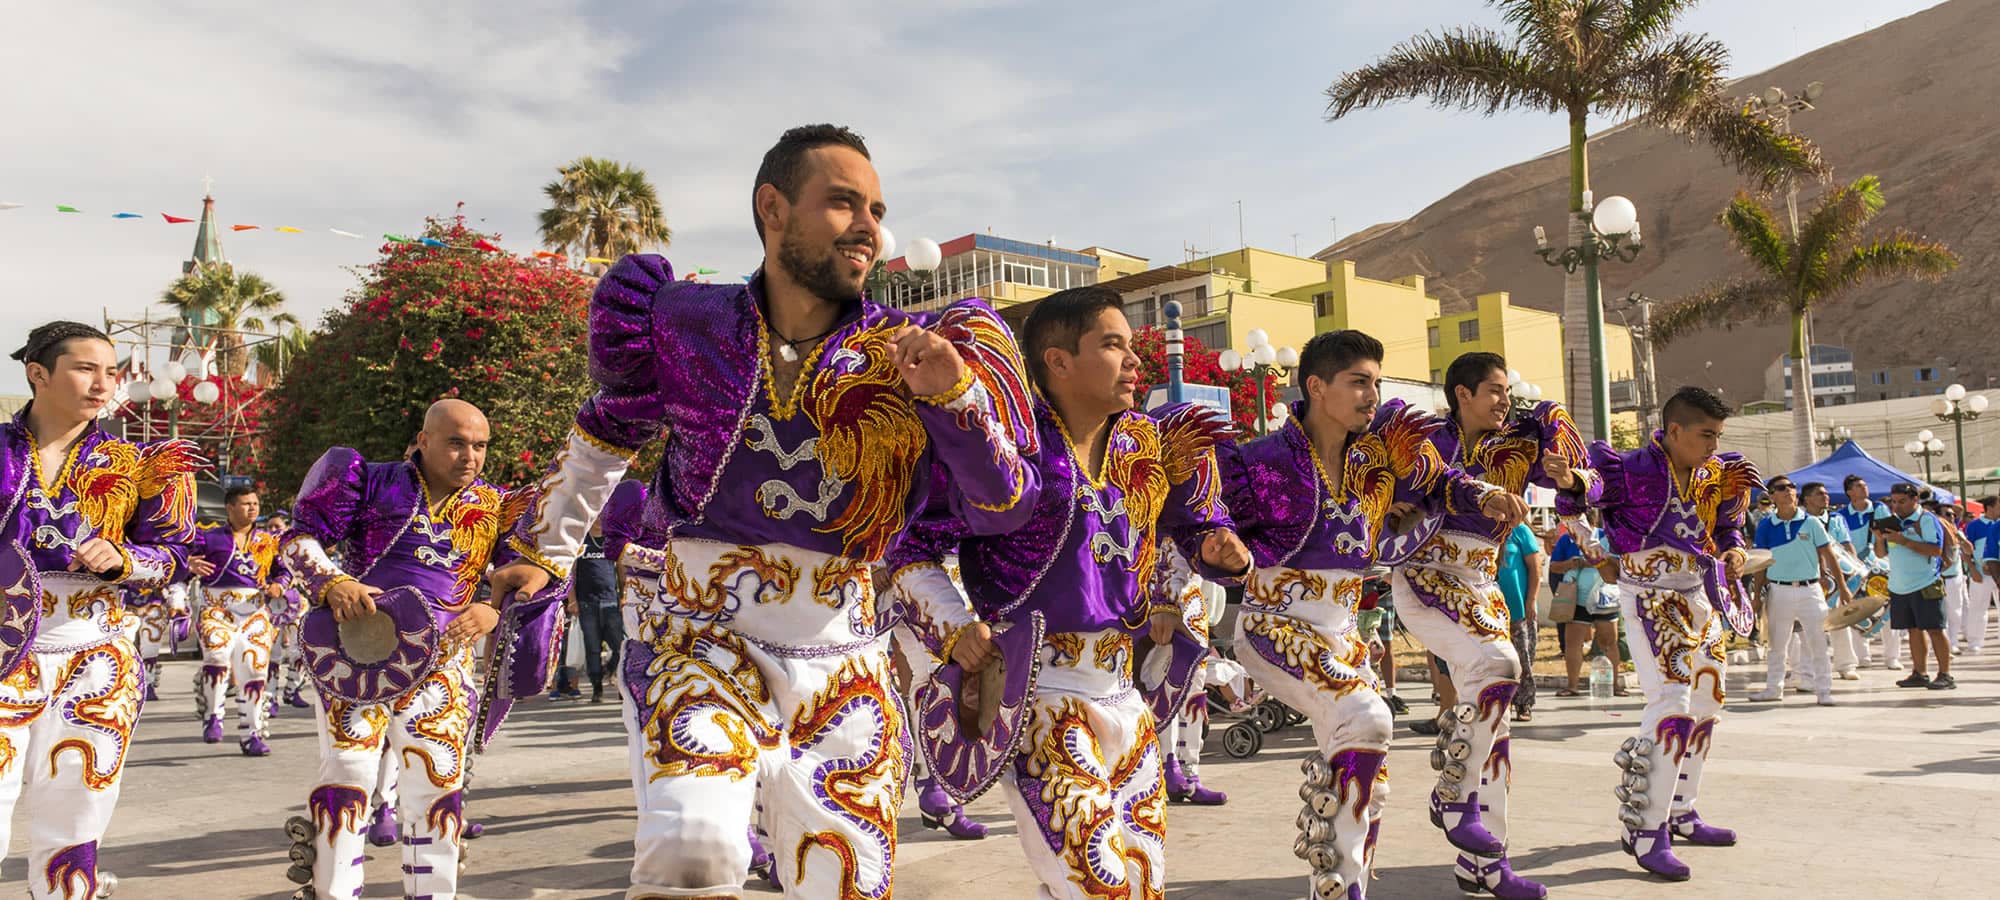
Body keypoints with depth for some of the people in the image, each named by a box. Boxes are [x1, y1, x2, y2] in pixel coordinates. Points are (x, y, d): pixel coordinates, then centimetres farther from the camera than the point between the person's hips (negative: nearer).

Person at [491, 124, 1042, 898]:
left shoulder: (906, 356, -3)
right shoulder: (686, 326, -3)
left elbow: (1000, 508, -5)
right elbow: (604, 436, 15)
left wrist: (955, 394, -22)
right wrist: (545, 552, 24)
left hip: (842, 668, 2)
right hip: (704, 643, -1)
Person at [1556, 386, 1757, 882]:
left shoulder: (1715, 474, 5)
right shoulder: (1634, 469, -17)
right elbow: (1591, 486, -32)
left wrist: (1733, 547, 1)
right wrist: (1573, 482, -54)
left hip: (1700, 596, 9)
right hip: (1652, 596, -8)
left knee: (1705, 703, 15)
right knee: (1672, 703, -17)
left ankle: (1681, 813, 29)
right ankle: (1646, 831, -12)